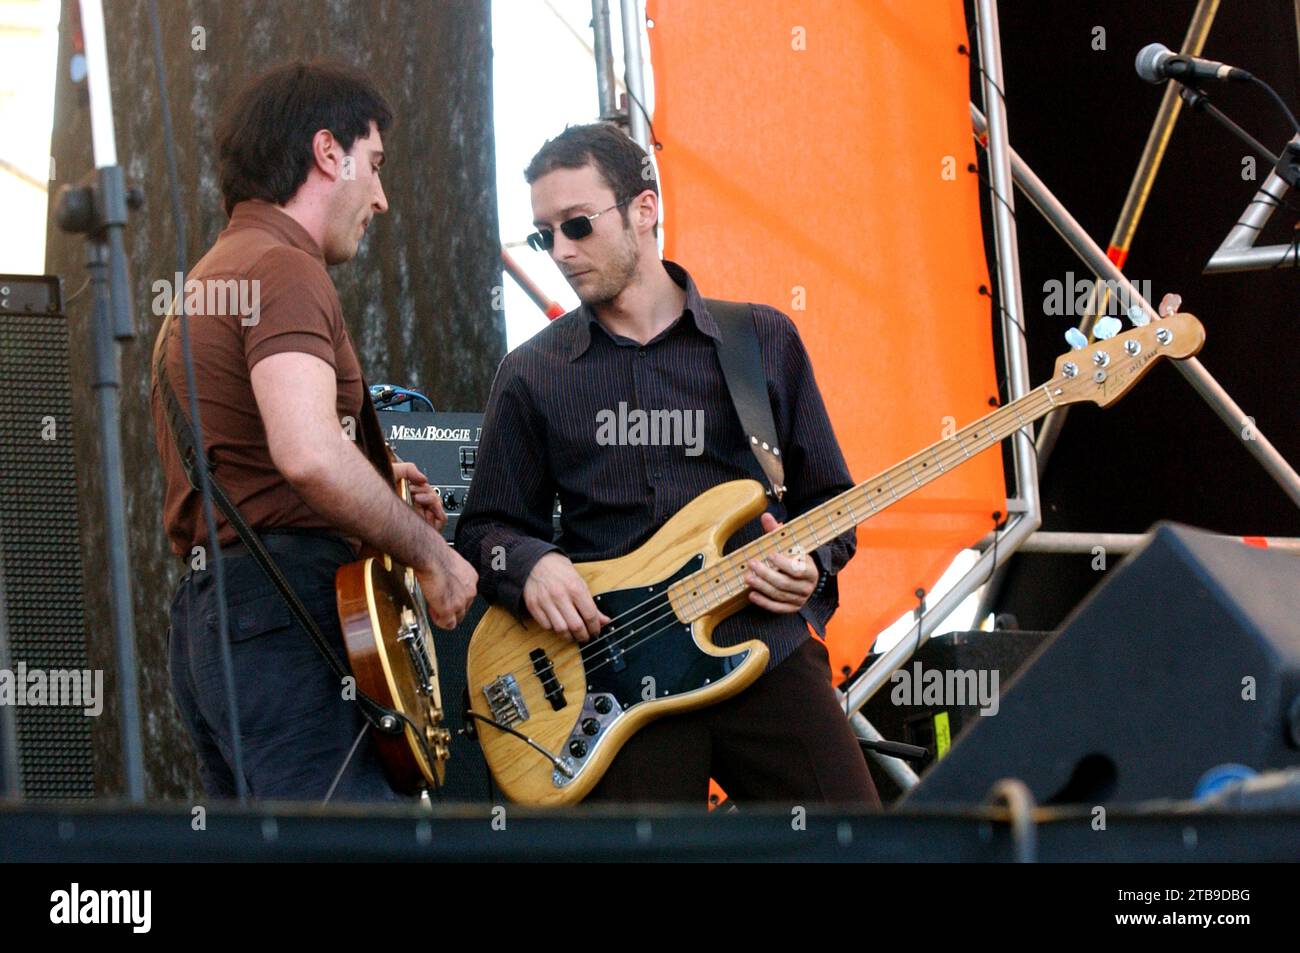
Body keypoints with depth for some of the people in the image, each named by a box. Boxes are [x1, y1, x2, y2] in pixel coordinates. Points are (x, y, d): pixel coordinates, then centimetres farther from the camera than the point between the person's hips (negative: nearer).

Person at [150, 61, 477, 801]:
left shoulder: (210, 278, 23)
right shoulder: (284, 270, -10)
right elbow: (309, 454, -26)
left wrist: (380, 495, 23)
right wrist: (429, 552, -15)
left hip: (210, 614, 10)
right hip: (285, 618, -10)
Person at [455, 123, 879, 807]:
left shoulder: (765, 340, 11)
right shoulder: (531, 373, 10)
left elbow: (827, 496, 15)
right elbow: (485, 528, 13)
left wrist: (811, 563, -6)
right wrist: (531, 564, -9)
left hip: (767, 645, 0)